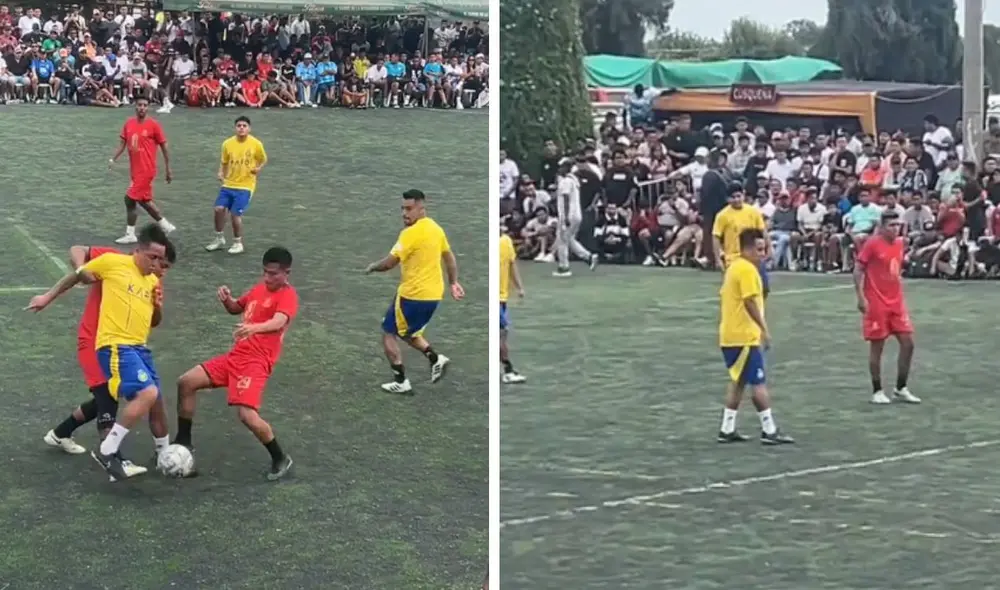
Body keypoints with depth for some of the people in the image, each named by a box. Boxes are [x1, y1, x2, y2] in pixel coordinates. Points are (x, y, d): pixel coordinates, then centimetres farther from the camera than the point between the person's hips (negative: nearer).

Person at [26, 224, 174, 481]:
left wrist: (158, 306, 4)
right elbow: (77, 275, 12)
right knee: (148, 393, -25)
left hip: (139, 348, 8)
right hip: (115, 345, -8)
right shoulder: (112, 262, -4)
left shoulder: (153, 281, 15)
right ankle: (107, 451, -17)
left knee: (156, 402, 15)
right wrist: (48, 296, 17)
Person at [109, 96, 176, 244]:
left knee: (130, 199, -9)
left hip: (146, 170, -7)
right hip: (135, 169, 7)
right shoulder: (129, 123, 6)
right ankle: (166, 226, 29)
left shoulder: (153, 125, -9)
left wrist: (168, 169, -1)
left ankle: (130, 234, 1)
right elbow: (123, 143, 10)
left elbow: (164, 147, -3)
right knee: (144, 200, 14)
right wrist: (113, 159, -4)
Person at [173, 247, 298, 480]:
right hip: (235, 355, 9)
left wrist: (254, 327, -53)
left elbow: (279, 322, -33)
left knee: (247, 415, -24)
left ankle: (280, 459, 0)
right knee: (186, 382, 4)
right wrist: (227, 299, 5)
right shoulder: (260, 288, 14)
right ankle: (183, 441, 19)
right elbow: (236, 308, 29)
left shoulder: (288, 295, -12)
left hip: (257, 362, -8)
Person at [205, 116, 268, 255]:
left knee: (235, 213, -10)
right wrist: (221, 173, -7)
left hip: (245, 186, -4)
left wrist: (258, 168, -14)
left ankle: (238, 243, 12)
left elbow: (263, 160, 6)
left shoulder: (256, 144, -9)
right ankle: (219, 238, 16)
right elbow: (224, 162, 11)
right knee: (219, 209, -7)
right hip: (228, 184, 4)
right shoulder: (227, 144, -1)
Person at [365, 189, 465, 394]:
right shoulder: (436, 229, 7)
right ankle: (435, 359, 7)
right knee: (408, 333, 26)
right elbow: (449, 257, 18)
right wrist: (454, 283, 26)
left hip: (412, 295, -8)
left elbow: (389, 263, -19)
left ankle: (401, 382, 5)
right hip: (433, 294, 8)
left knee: (388, 334, 6)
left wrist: (372, 267, -1)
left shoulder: (410, 233, -19)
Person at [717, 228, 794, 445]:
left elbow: (724, 296, 19)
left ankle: (727, 430, 16)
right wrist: (764, 329, -20)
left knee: (738, 381, 15)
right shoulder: (747, 269, -15)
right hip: (745, 337, -10)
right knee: (759, 383, -4)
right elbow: (750, 301, -22)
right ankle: (769, 431, -1)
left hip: (729, 335, 10)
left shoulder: (733, 267, 14)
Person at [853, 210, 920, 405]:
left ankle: (900, 389, 15)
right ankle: (877, 391, 10)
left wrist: (899, 294, 18)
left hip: (896, 303, 7)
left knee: (908, 343, 3)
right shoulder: (872, 244, -10)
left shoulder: (899, 244, 10)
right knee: (877, 347, 0)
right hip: (876, 304, -7)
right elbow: (858, 270, -9)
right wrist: (861, 297, -15)